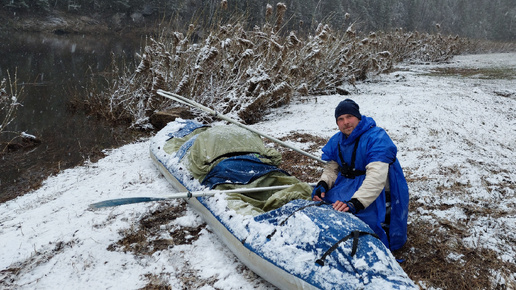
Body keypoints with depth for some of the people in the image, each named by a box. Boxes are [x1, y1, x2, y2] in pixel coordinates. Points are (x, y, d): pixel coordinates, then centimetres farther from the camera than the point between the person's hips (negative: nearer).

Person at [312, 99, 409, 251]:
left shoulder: (377, 137, -19)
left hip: (375, 192, -6)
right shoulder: (337, 140, 8)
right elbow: (331, 168, 14)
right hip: (348, 185, 7)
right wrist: (323, 184, -10)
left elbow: (376, 177, -30)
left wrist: (355, 203, -42)